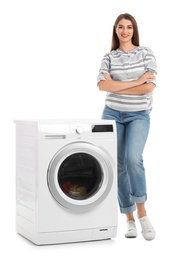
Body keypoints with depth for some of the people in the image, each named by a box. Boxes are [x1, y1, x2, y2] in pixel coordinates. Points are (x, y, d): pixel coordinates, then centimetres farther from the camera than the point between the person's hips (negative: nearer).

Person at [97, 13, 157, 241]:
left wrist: (117, 87, -11)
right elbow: (102, 85, -14)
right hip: (112, 115, 2)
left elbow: (150, 86, -13)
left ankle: (142, 213, -9)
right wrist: (135, 82, -18)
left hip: (139, 116, -2)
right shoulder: (109, 57, 3)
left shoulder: (146, 53, 0)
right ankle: (130, 219, 13)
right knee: (118, 165, 2)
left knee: (133, 159, -24)